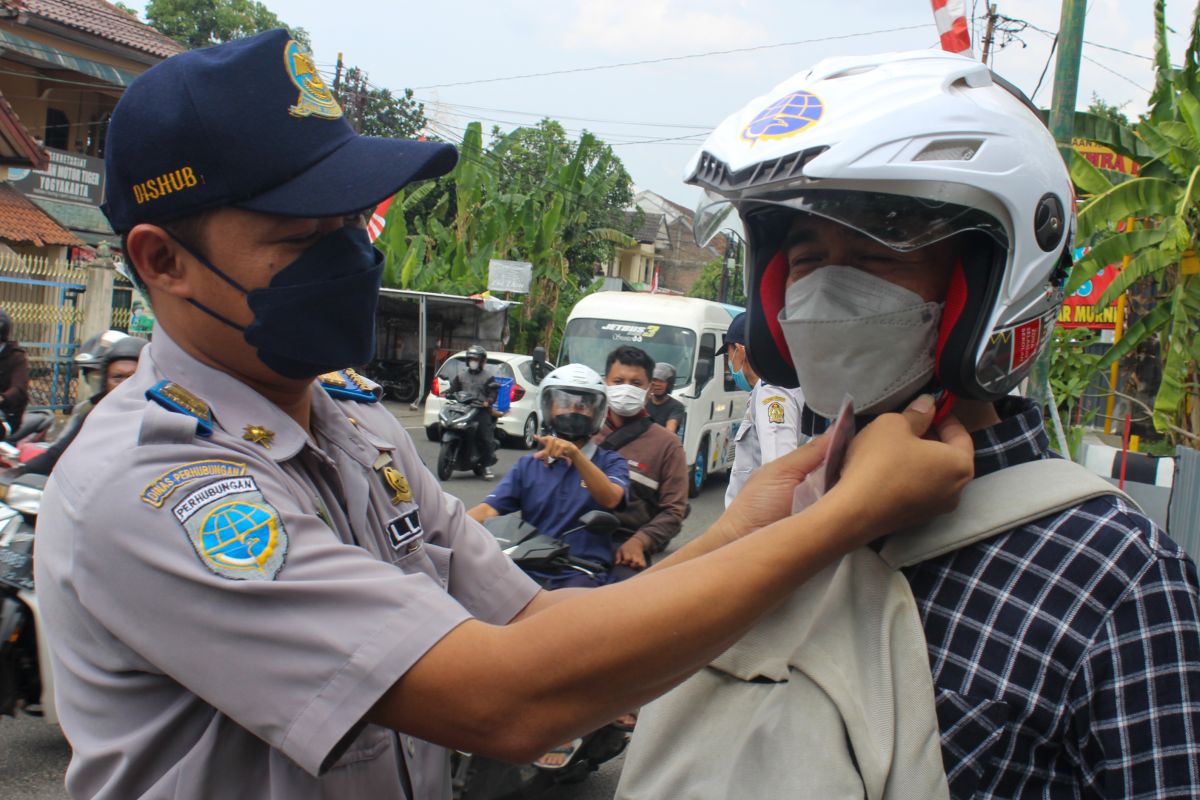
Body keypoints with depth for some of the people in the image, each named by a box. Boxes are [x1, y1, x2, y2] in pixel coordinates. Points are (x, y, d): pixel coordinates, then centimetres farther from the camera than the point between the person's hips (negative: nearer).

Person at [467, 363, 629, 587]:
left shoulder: (610, 462, 12)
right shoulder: (528, 465, 20)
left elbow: (610, 499, -12)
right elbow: (489, 509, 5)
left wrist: (574, 454, -26)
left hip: (583, 572, -3)